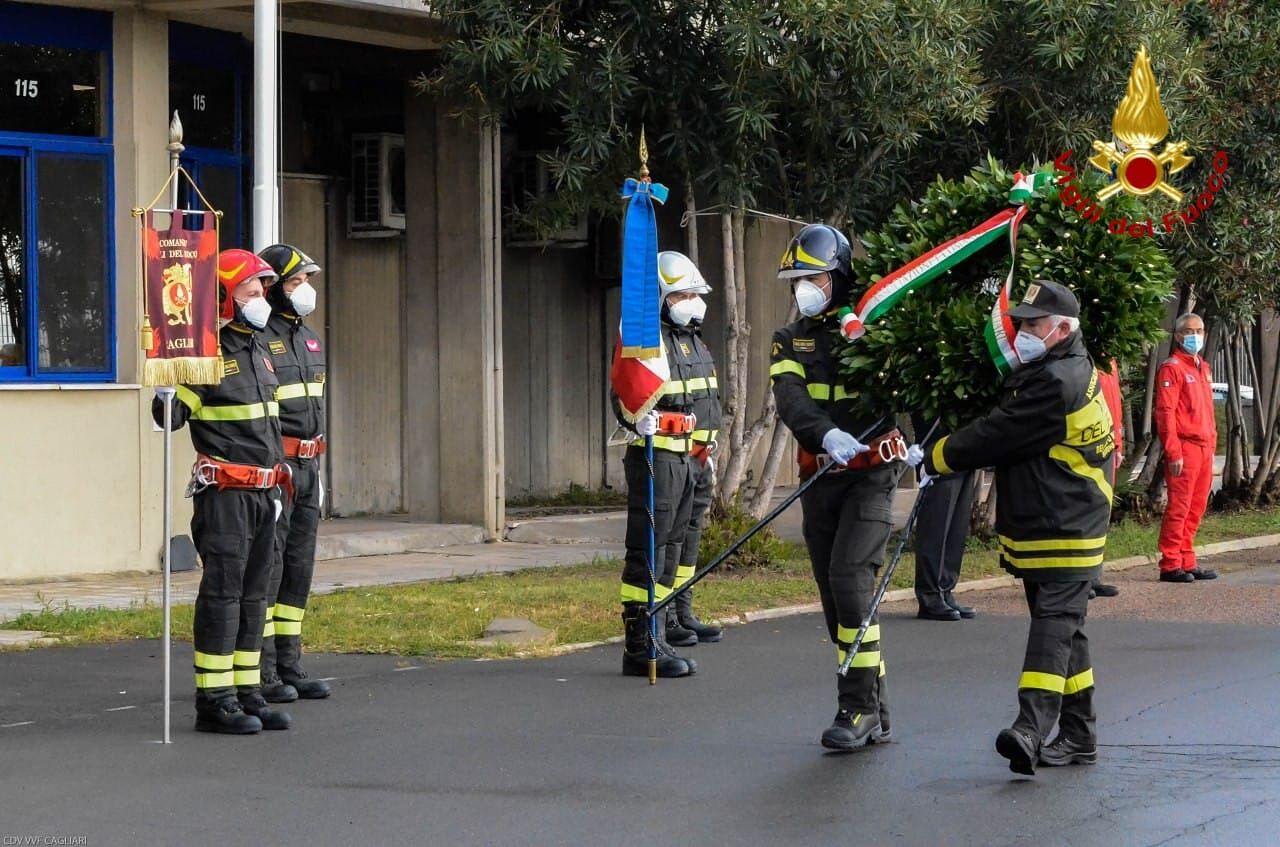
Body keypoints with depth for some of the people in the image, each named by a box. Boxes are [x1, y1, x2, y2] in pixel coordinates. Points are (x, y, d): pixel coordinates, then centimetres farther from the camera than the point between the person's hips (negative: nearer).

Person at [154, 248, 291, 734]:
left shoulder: (258, 352, 17)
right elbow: (169, 416, -16)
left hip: (263, 490, 9)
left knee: (253, 593, 10)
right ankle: (213, 701, -7)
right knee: (222, 592, -8)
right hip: (225, 490, -9)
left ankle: (246, 694, 16)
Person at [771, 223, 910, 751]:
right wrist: (825, 434, -29)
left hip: (871, 475, -5)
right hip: (819, 480, 5)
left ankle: (858, 707, -15)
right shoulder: (790, 341, 11)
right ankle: (876, 717, 15)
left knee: (849, 579, -19)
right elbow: (791, 400, -8)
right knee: (835, 596, 7)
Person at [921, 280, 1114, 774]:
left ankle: (1031, 729, -33)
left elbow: (996, 437, -17)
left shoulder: (1058, 383, -19)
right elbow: (1004, 437, 21)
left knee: (1053, 627, -20)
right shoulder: (1060, 373, 16)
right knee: (1064, 632, 15)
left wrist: (935, 458, -4)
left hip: (1066, 535, -11)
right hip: (1038, 530, 11)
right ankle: (1078, 738, 22)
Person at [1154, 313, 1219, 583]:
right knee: (1179, 507, -8)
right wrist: (1173, 453, -18)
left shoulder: (1203, 368, 19)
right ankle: (1170, 566, -5)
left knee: (1196, 508, 10)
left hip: (1204, 448, 8)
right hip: (1185, 447, -8)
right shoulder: (1171, 368, -7)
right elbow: (1165, 413, -13)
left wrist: (1212, 445, 15)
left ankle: (1187, 563, 15)